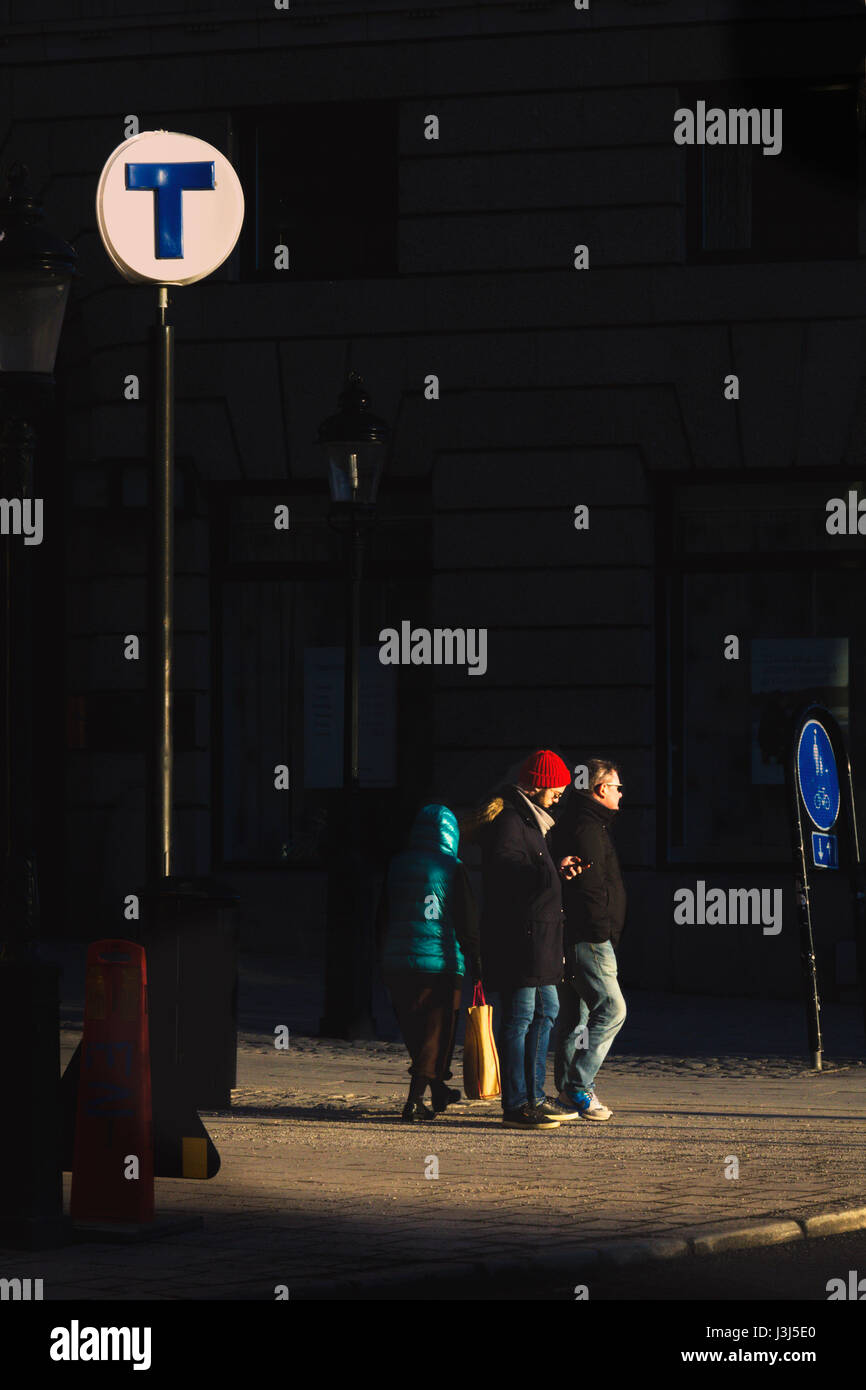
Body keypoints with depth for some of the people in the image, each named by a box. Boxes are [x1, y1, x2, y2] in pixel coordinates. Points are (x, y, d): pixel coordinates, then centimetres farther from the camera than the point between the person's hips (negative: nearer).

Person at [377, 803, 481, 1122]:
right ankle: (415, 1100, -10)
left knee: (415, 1033, 17)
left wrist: (385, 960, 20)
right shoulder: (453, 869, -6)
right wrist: (475, 967, 1)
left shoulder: (397, 866, 5)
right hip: (442, 963, -4)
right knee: (436, 1033, 1)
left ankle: (438, 1091, 32)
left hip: (398, 963, 4)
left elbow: (382, 919, 11)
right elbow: (467, 924, -5)